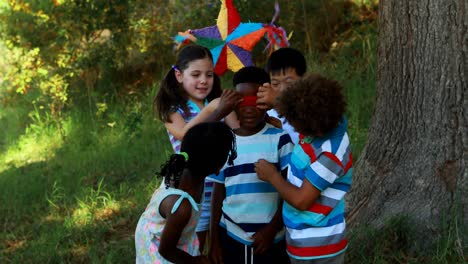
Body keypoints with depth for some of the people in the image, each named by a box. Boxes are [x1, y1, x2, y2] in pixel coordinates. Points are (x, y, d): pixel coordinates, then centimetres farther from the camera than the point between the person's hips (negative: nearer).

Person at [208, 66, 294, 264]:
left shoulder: (280, 139, -5)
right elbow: (218, 194, 7)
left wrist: (272, 228, -11)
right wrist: (214, 241, 5)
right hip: (230, 238, 2)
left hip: (273, 239, -2)